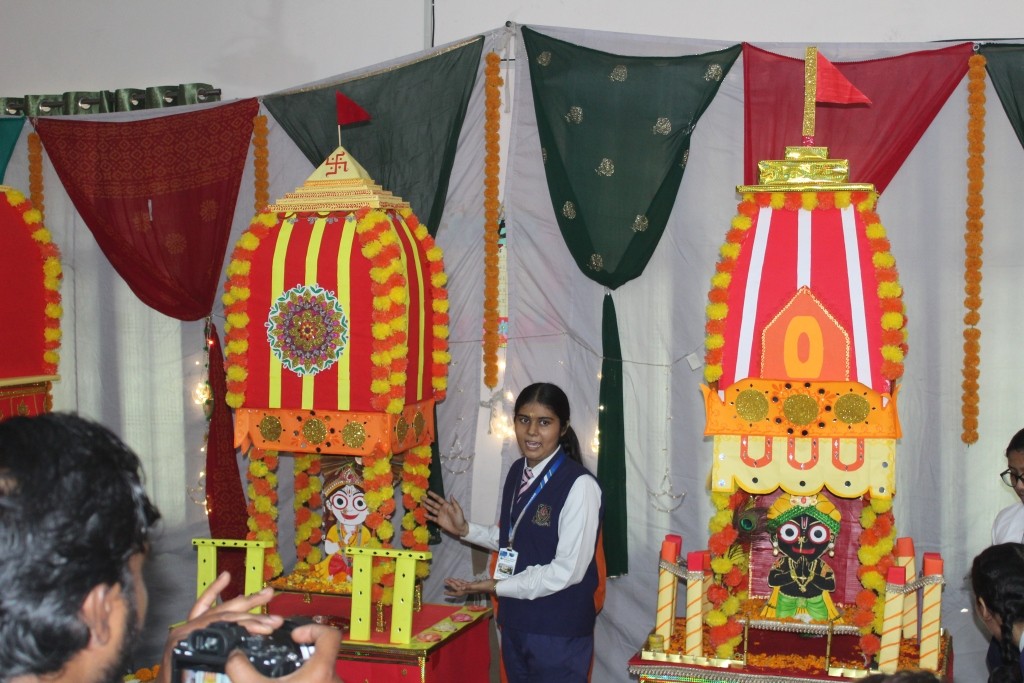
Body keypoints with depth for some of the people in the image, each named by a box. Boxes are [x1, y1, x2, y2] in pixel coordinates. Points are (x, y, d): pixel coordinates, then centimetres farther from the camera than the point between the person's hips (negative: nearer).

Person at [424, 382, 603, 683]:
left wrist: (497, 586, -16)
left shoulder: (579, 485, -19)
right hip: (516, 619, 7)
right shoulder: (517, 472, 6)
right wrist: (465, 530, 6)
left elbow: (568, 570, -20)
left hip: (558, 629, -7)